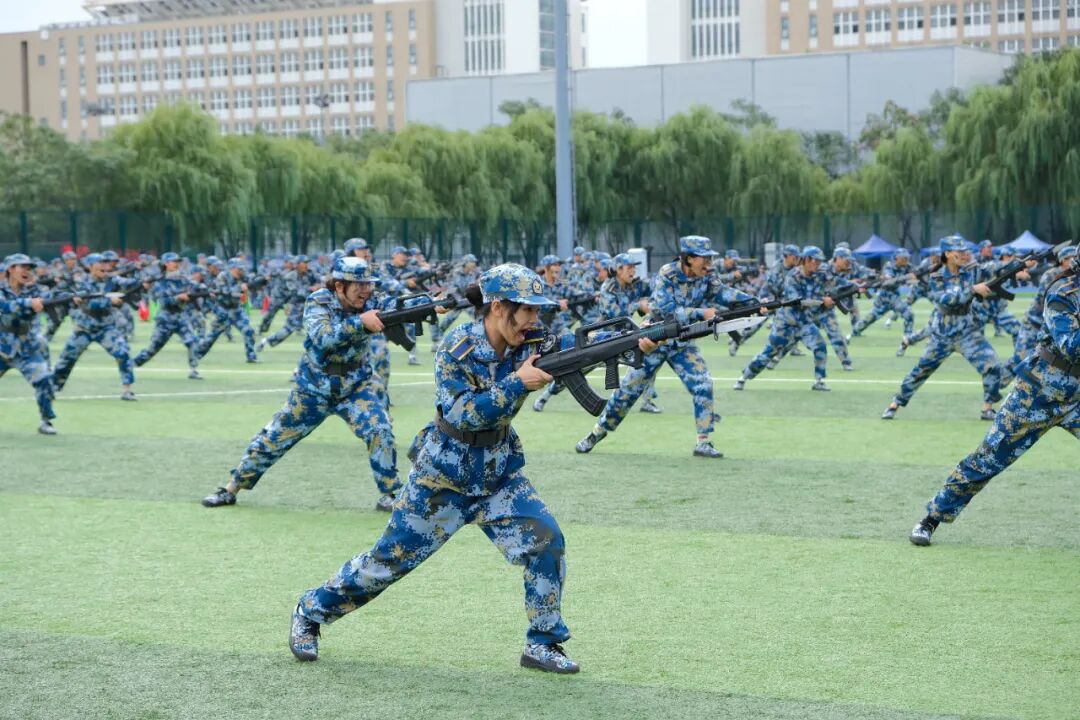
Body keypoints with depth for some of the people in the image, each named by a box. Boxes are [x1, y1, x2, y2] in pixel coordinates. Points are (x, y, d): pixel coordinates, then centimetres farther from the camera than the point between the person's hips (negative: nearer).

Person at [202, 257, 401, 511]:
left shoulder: (370, 303, -10)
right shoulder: (318, 302, -19)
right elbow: (323, 338, -35)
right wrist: (360, 322, -47)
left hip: (356, 386, 2)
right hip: (313, 389, -2)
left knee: (380, 430, -20)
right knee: (273, 438, 5)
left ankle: (388, 495, -6)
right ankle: (231, 489, 22)